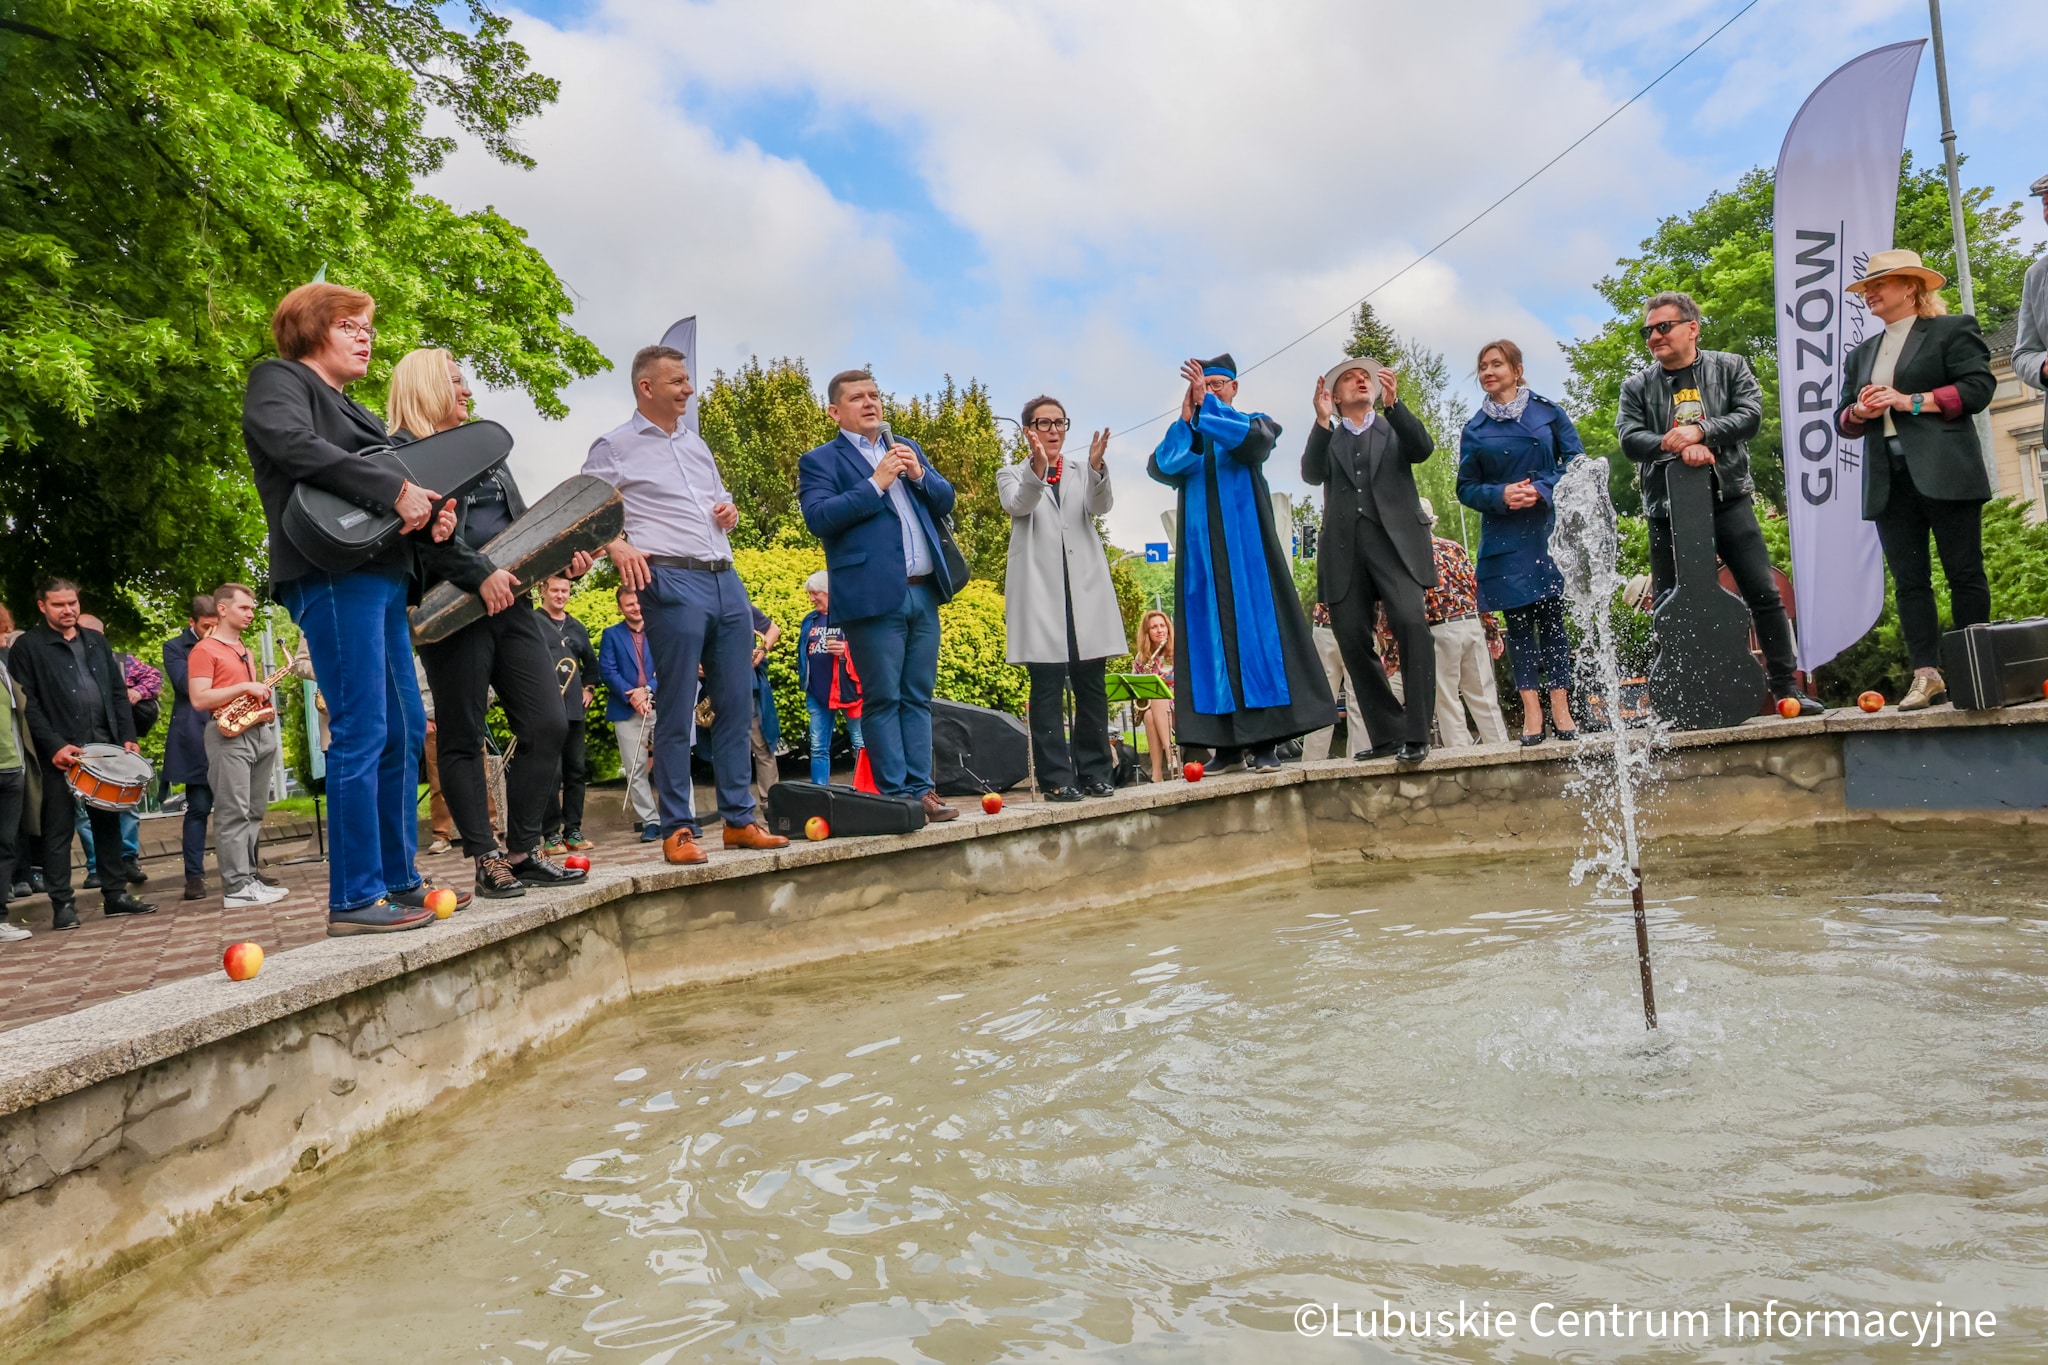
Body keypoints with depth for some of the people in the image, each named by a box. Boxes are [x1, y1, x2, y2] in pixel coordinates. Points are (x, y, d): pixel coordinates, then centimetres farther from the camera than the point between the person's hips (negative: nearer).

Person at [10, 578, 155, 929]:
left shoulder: (96, 641, 16)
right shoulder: (27, 647, 0)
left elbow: (117, 693, 15)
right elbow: (27, 703, -8)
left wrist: (128, 736, 4)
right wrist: (54, 746, -17)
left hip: (105, 747, 5)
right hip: (60, 751, -5)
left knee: (108, 822, 9)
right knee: (59, 829, 0)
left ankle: (115, 893, 16)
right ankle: (62, 903, 5)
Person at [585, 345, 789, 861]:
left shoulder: (696, 444, 22)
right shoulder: (614, 447, 3)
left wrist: (731, 511, 10)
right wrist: (616, 545, -18)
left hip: (727, 581, 7)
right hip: (671, 582, -6)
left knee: (736, 705, 7)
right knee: (677, 712, -4)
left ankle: (739, 819, 16)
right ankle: (678, 830, 4)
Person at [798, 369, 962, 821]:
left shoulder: (908, 449, 22)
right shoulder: (820, 461, 3)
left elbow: (945, 501, 18)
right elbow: (819, 517, -12)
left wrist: (920, 475, -1)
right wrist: (874, 484, -12)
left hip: (923, 593, 6)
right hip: (873, 596, -5)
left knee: (918, 697, 7)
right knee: (883, 700, -3)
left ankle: (921, 789, 11)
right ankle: (896, 795, 1)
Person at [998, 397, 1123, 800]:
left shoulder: (1083, 473, 18)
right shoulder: (1012, 475, 12)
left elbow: (1101, 506, -4)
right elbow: (1018, 504, -11)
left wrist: (1096, 466, -23)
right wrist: (1037, 466, -30)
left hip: (1086, 590, 2)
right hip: (1040, 593, -2)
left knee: (1092, 687, 3)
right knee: (1047, 688, -5)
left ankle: (1095, 772, 10)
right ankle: (1056, 778, -2)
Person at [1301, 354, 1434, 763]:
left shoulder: (1395, 430, 20)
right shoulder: (1328, 440, 21)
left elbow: (1423, 449, -1)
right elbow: (1312, 474, 0)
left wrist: (1393, 403, -14)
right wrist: (1322, 421, -13)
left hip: (1395, 541, -2)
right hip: (1344, 549, 2)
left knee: (1411, 623, -21)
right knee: (1353, 640, -3)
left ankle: (1415, 735, -20)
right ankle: (1387, 734, 7)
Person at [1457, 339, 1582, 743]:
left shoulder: (1548, 413, 6)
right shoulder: (1474, 430, 9)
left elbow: (1577, 462, 3)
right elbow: (1466, 488, 8)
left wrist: (1542, 489, -12)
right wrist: (1500, 495, -11)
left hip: (1548, 530, -1)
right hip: (1503, 538, 1)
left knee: (1551, 615, -2)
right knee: (1518, 619, -2)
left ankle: (1561, 709, -1)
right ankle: (1531, 712, -1)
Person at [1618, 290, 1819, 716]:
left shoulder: (1729, 367, 9)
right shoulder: (1637, 386, 9)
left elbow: (1751, 414, -5)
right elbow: (1630, 438, -4)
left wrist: (1699, 431, -18)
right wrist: (1677, 446, -19)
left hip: (1728, 501, 0)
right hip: (1668, 511, 1)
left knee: (1765, 594, -3)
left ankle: (1786, 687, 5)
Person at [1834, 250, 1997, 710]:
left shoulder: (1952, 330, 7)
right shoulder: (1860, 355, 24)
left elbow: (1978, 387, -5)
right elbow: (1843, 420, 20)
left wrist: (1912, 401, -13)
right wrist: (1859, 412, -3)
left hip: (1944, 474, -5)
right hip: (1888, 480, 5)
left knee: (1964, 572, -4)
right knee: (1909, 580, 0)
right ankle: (1927, 673, -1)